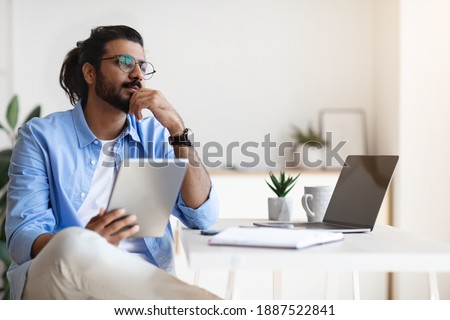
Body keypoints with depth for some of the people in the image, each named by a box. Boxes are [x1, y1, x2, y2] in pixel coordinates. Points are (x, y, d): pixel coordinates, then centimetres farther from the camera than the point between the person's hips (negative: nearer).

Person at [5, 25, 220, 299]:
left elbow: (203, 217, 2)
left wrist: (176, 128, -6)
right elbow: (22, 236, -6)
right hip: (60, 282, 0)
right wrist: (82, 242, -28)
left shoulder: (154, 135, 13)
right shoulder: (41, 137, 4)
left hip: (145, 283, 0)